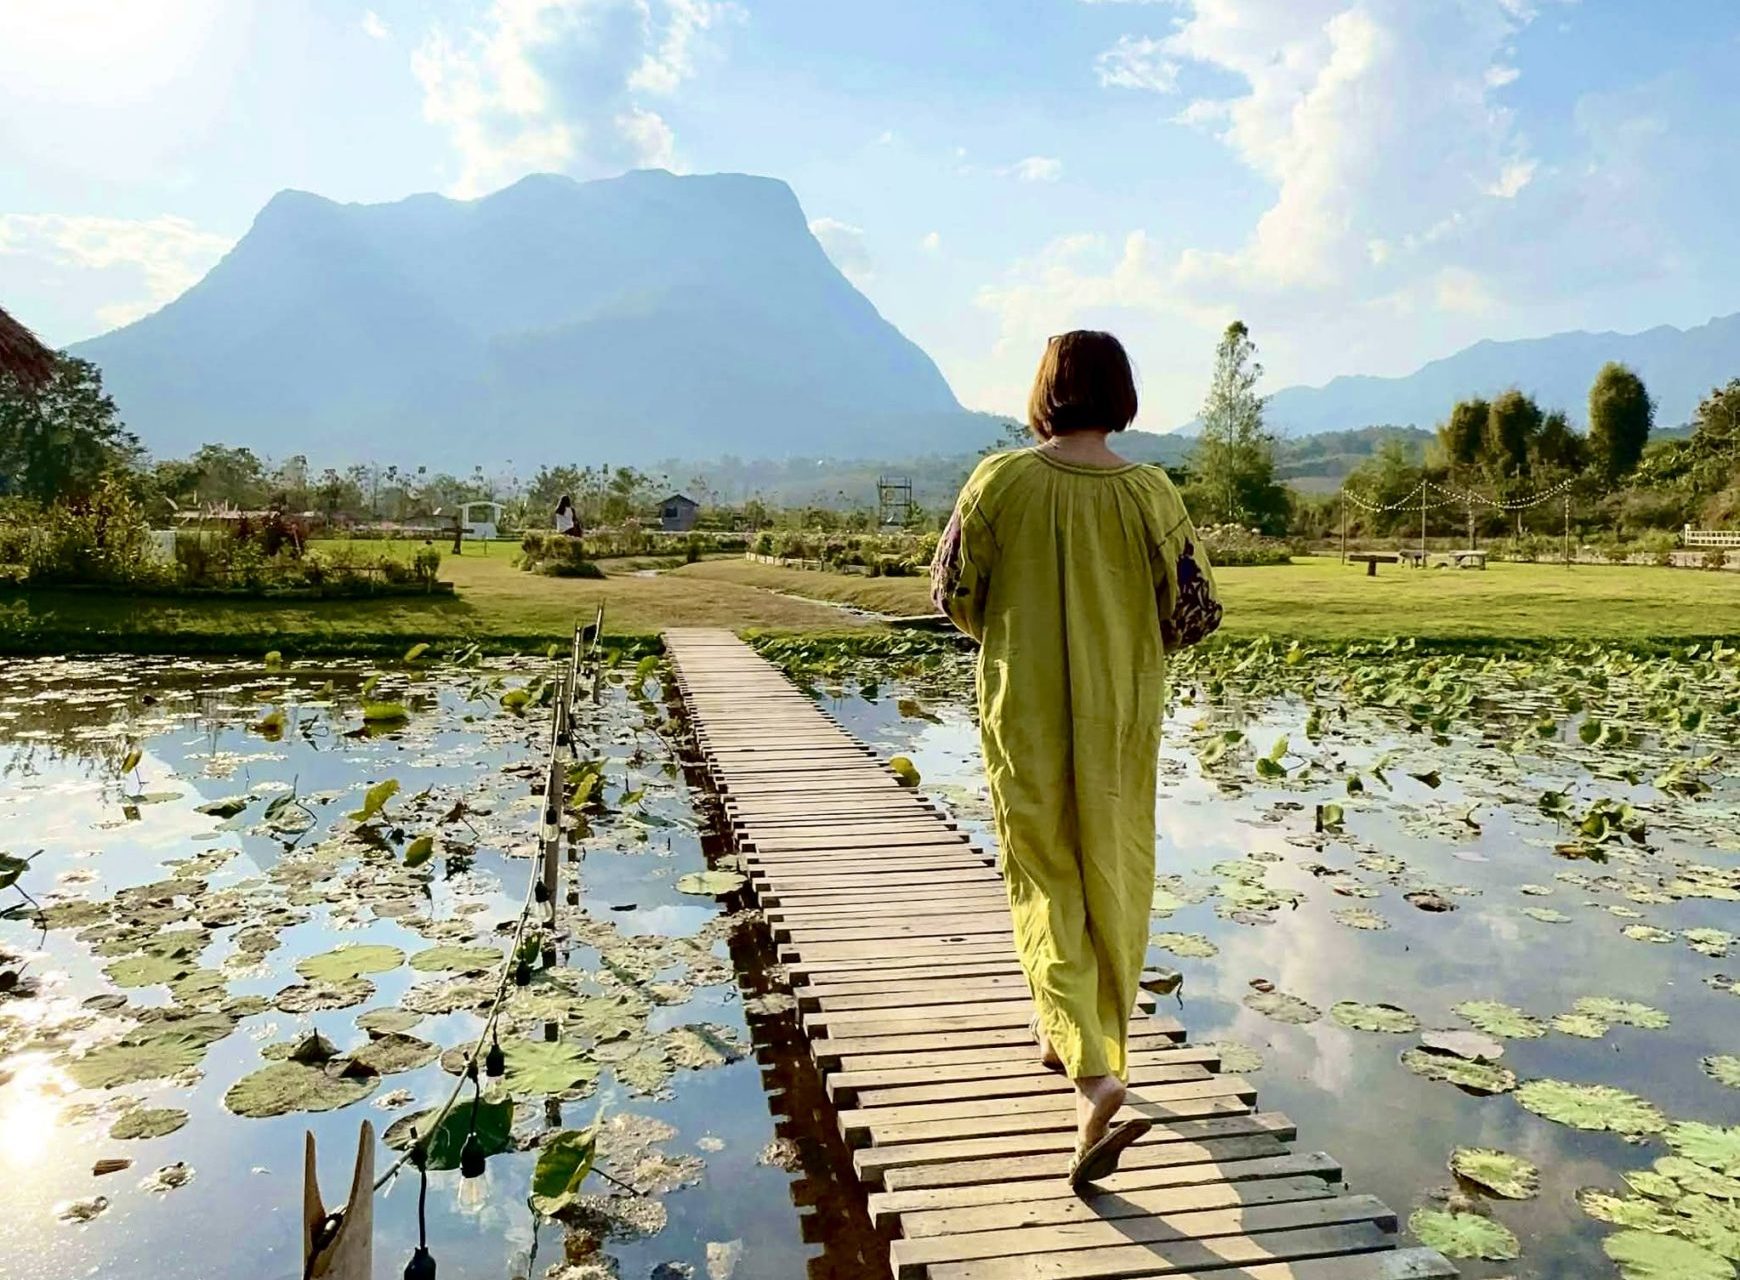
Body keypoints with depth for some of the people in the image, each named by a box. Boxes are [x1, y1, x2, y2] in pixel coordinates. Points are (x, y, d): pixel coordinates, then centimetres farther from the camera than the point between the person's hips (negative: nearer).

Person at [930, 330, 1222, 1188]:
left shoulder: (1001, 481, -9)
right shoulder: (1150, 494, -7)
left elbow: (952, 592, -3)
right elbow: (1195, 616, -4)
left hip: (1024, 715, -1)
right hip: (1120, 718, 1)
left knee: (1047, 886, 7)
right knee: (1113, 881, 19)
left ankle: (1093, 1075, -6)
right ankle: (1075, 1034, 35)